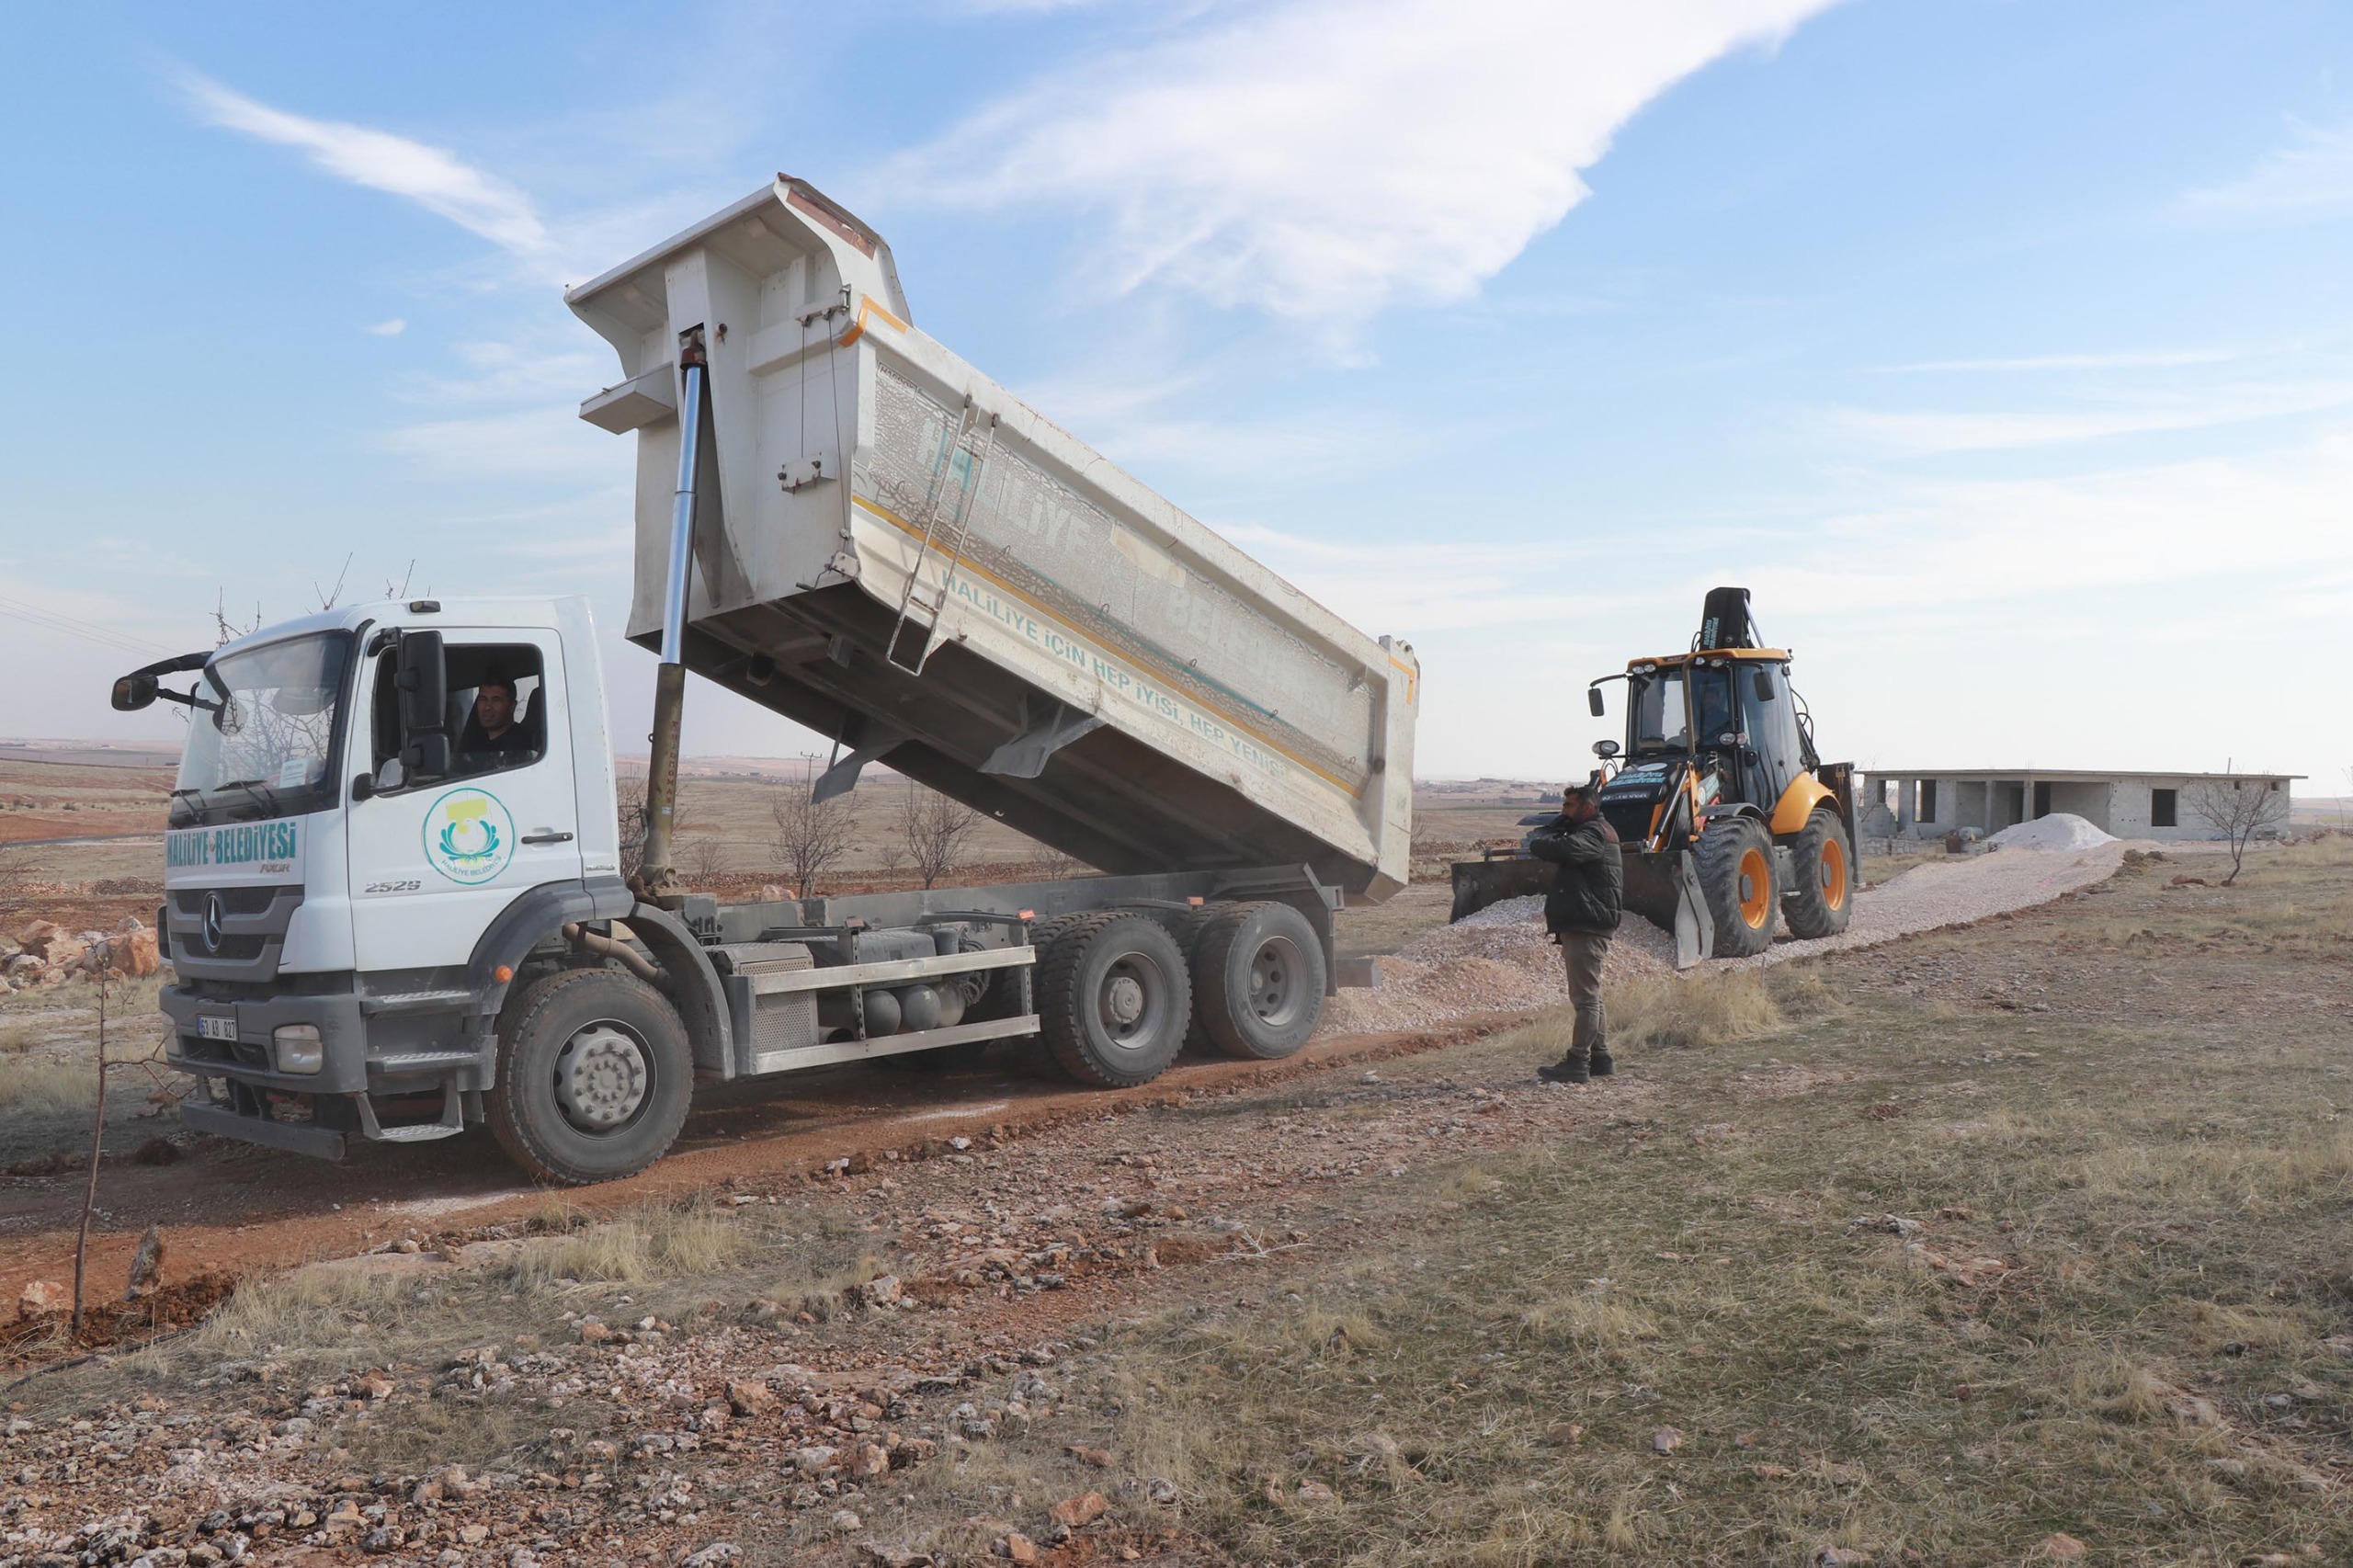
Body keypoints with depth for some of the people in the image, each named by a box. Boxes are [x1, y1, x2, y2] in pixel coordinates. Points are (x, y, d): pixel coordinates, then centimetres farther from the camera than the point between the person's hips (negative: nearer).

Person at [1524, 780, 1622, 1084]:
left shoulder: (1595, 833, -12)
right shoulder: (1590, 831, 22)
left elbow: (1563, 849, -30)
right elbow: (1542, 837, 18)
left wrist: (1537, 842, -12)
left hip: (1586, 926, -11)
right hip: (1581, 925, 11)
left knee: (1585, 997, -9)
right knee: (1589, 996, 16)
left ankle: (1578, 1062, -9)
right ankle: (1599, 1057, 22)